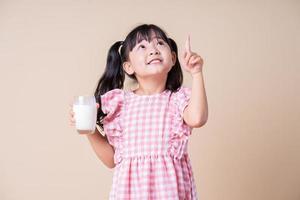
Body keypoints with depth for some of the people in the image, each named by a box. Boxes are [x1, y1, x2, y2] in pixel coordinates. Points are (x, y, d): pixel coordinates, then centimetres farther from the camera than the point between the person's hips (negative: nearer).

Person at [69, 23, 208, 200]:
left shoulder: (178, 98, -1)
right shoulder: (120, 102, 3)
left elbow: (197, 119, -26)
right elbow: (111, 160, 8)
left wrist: (196, 74, -22)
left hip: (170, 186, -1)